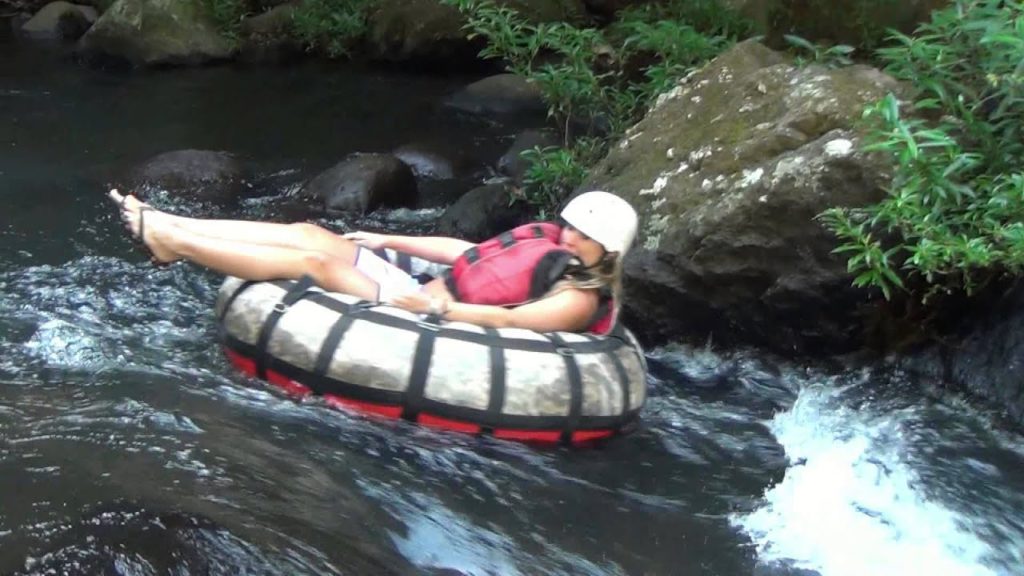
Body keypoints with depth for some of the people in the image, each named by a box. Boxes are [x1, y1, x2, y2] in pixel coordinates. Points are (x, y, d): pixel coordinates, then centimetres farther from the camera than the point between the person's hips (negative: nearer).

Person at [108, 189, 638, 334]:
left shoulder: (581, 299, -9)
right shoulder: (546, 242, 17)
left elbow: (509, 320, -23)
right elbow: (466, 252, 19)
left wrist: (436, 307, -28)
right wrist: (389, 240, 17)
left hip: (425, 319, -8)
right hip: (419, 288, 8)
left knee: (316, 262, -18)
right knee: (306, 233, -5)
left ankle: (171, 243, -14)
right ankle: (169, 225, -6)